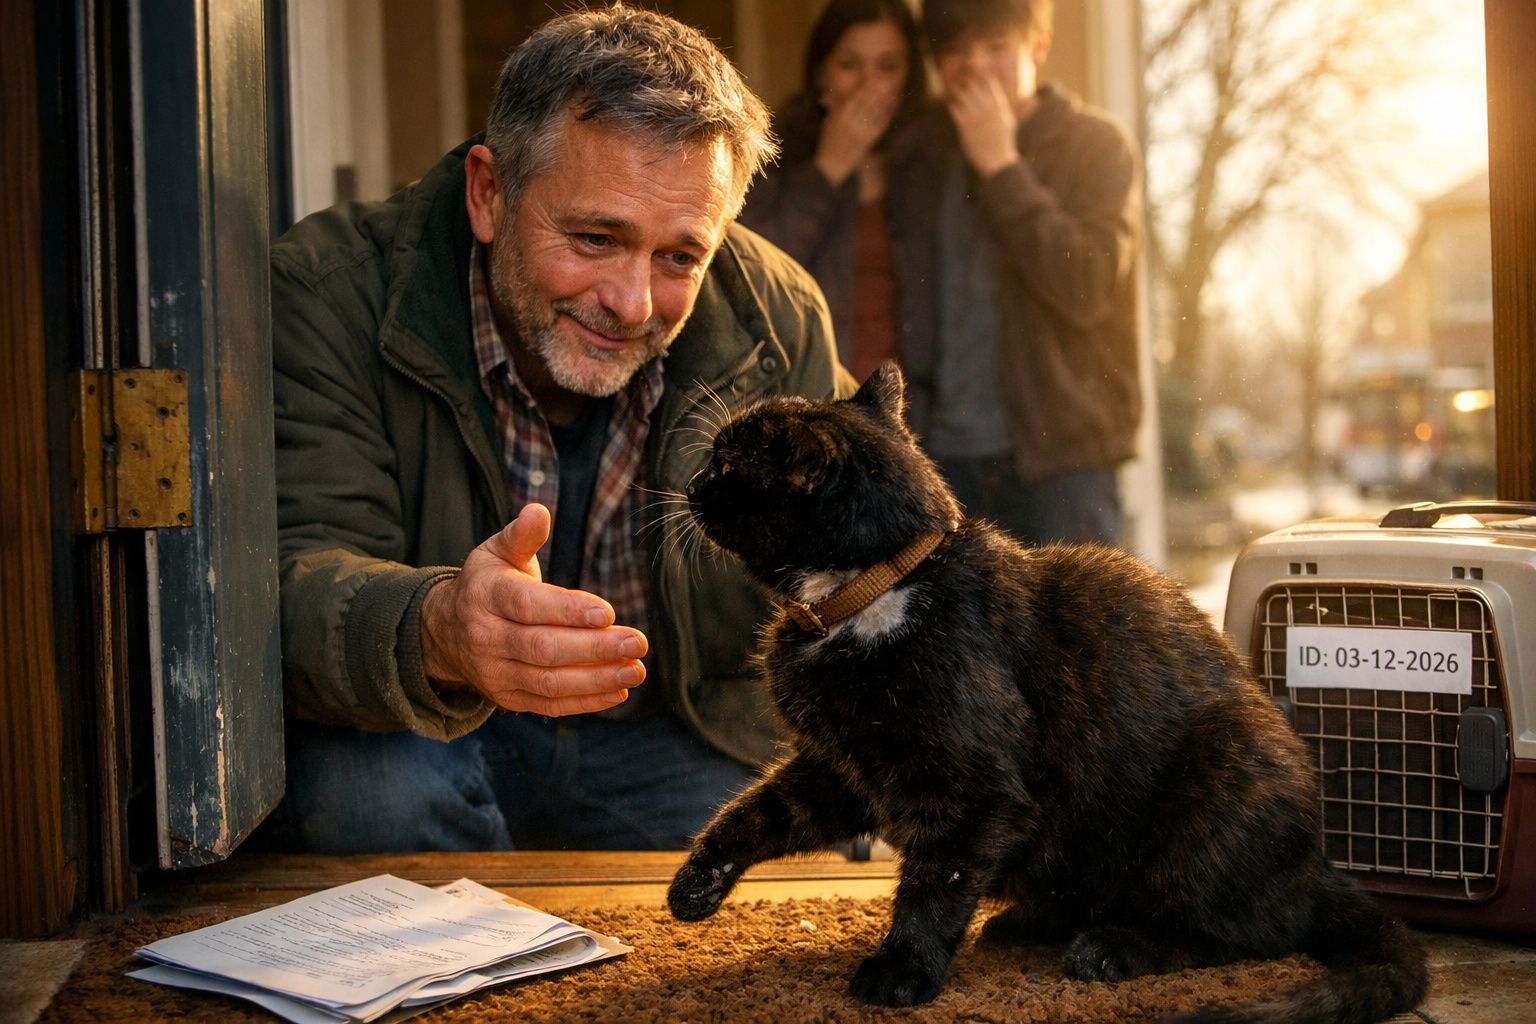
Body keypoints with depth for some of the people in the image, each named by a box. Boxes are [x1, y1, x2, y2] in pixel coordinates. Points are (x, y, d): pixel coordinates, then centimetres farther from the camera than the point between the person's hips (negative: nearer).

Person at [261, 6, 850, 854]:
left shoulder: (777, 316, -10)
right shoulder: (327, 289, -20)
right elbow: (297, 584, -32)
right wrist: (436, 633, -55)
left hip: (672, 744, 2)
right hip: (414, 736, -2)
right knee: (373, 787, -34)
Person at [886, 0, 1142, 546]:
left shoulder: (1096, 146, -1)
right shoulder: (917, 156, 11)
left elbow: (1088, 288, -16)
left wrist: (1001, 166, -13)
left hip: (1060, 461, -4)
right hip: (944, 457, 4)